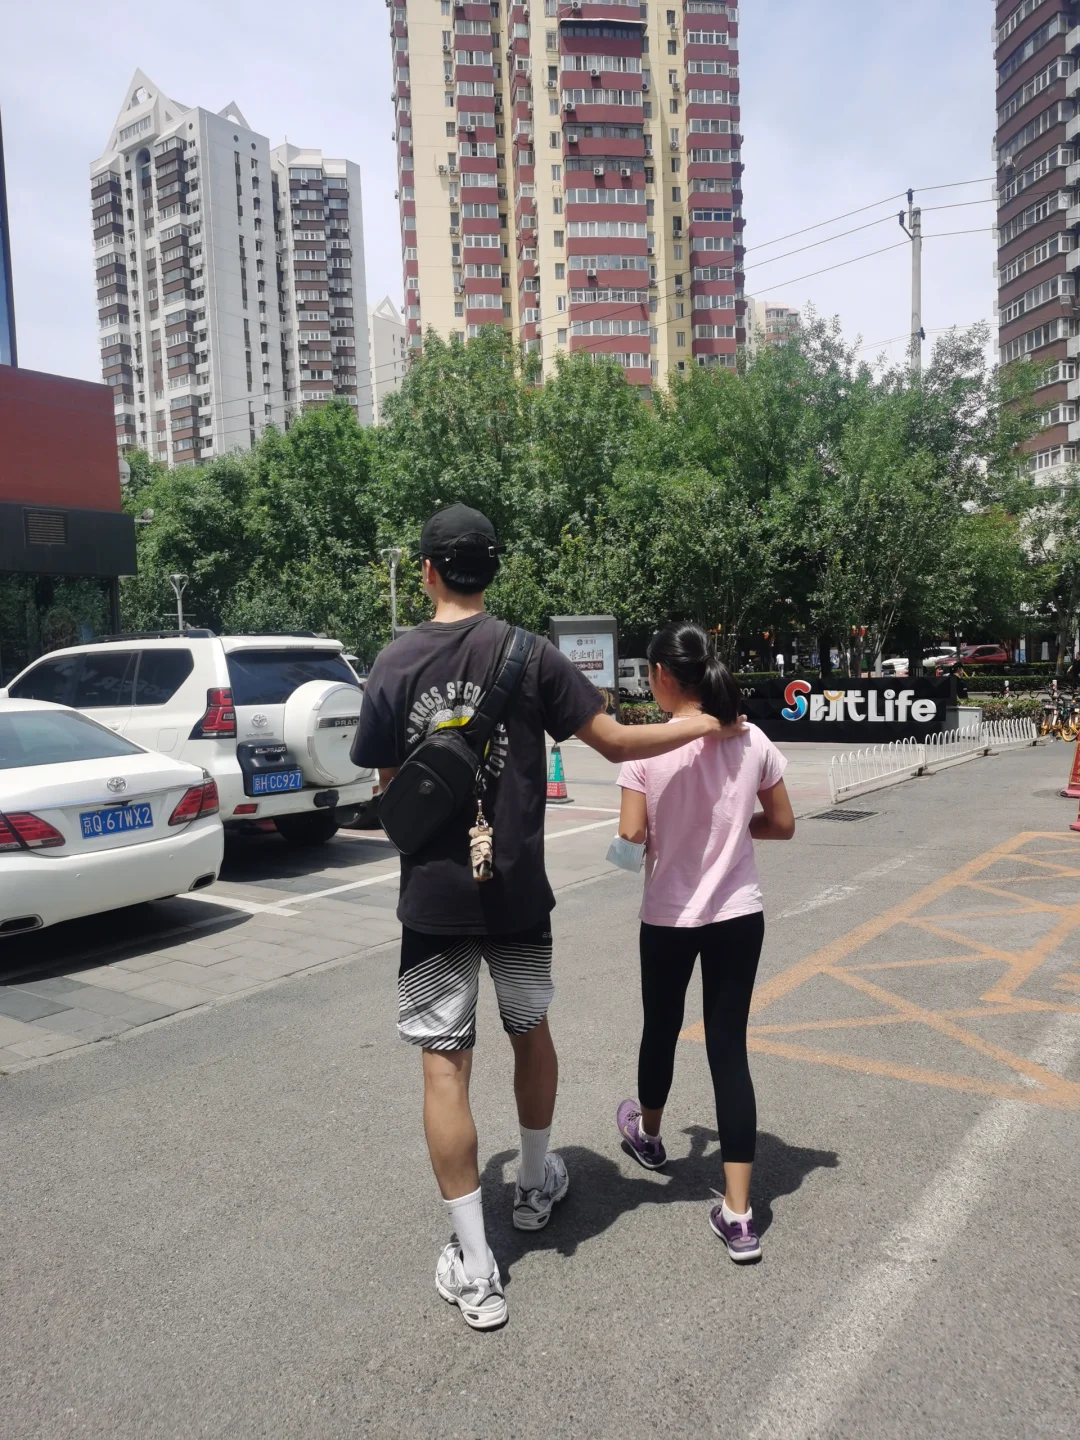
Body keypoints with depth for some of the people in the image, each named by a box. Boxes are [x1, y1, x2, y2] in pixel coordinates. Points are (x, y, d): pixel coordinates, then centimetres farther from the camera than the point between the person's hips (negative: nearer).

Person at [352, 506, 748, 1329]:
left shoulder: (394, 666, -3)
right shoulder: (528, 655, -7)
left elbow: (390, 791, 1)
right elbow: (616, 743, -6)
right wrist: (703, 726, 8)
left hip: (432, 894, 0)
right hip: (517, 890, 1)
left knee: (445, 1063, 6)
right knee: (531, 1031, 23)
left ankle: (475, 1268, 10)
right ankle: (538, 1185, 42)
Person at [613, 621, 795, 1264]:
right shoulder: (754, 742, -4)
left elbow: (632, 835, -16)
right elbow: (783, 825, 2)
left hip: (669, 918, -2)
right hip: (740, 915, 2)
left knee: (662, 1029, 22)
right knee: (729, 1047, 6)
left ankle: (648, 1134, 49)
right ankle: (739, 1215, 7)